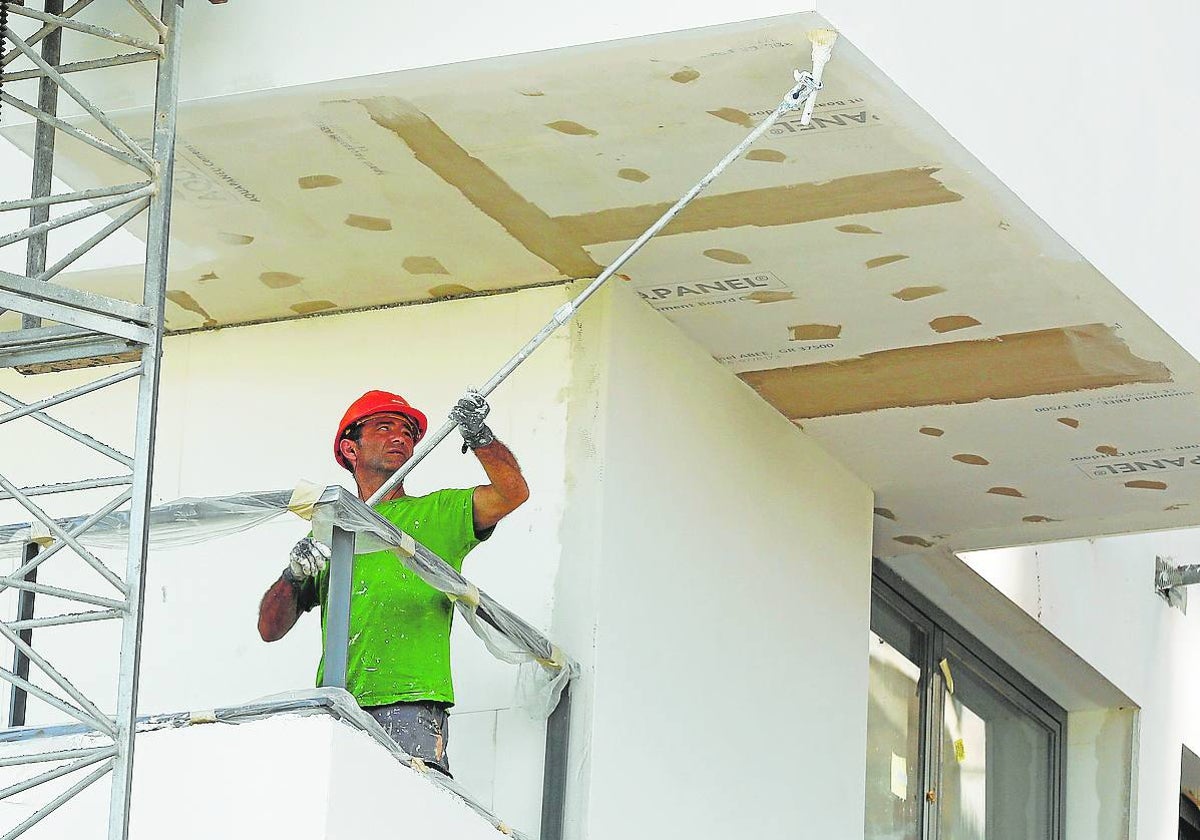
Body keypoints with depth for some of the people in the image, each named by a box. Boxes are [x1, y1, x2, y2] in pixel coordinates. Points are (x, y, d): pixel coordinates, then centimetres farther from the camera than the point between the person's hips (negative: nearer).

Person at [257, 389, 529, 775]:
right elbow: (270, 629, 19)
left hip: (409, 704, -2)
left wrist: (479, 436, -12)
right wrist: (293, 576, 0)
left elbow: (513, 492, 2)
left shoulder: (437, 514, 19)